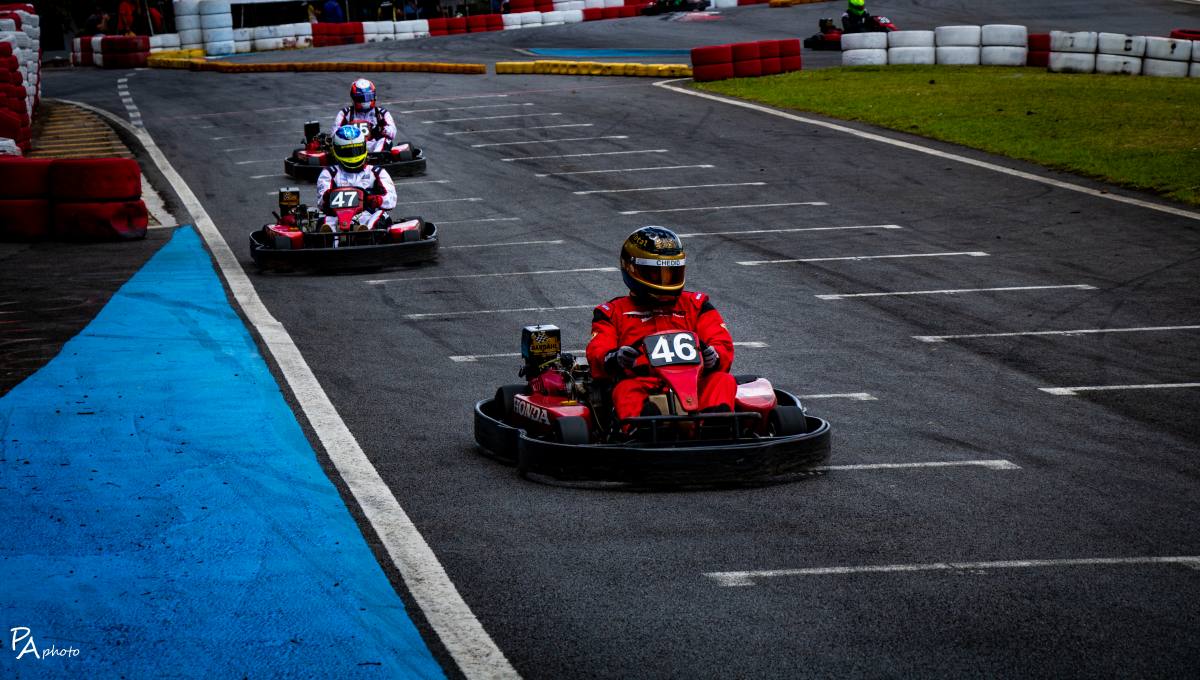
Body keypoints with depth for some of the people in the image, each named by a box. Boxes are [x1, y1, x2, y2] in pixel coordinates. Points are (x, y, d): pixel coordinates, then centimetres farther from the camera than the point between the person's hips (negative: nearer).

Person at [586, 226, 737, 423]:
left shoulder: (695, 305, 27)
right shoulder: (615, 311, 23)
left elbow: (724, 347, 14)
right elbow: (597, 354, 7)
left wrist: (712, 356, -13)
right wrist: (614, 359, -20)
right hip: (641, 387, -2)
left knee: (723, 381, -27)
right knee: (625, 390, -34)